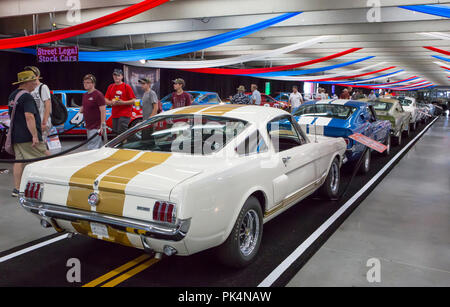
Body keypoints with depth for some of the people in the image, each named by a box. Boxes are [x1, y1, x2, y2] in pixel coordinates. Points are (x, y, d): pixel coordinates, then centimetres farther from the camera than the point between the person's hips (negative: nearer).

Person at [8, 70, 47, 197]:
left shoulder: (13, 95, 16)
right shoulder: (27, 97, -15)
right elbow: (29, 116, -25)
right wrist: (35, 135, -27)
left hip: (15, 136, 9)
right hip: (27, 137, -9)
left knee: (19, 160, 10)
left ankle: (17, 189, 11)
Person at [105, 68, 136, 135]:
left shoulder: (126, 87, -3)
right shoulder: (110, 87, 13)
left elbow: (133, 101, -6)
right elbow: (106, 100, 14)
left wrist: (122, 102, -19)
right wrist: (111, 103, -8)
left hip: (124, 115, -6)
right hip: (114, 115, 6)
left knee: (122, 133, -13)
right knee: (116, 132, 9)